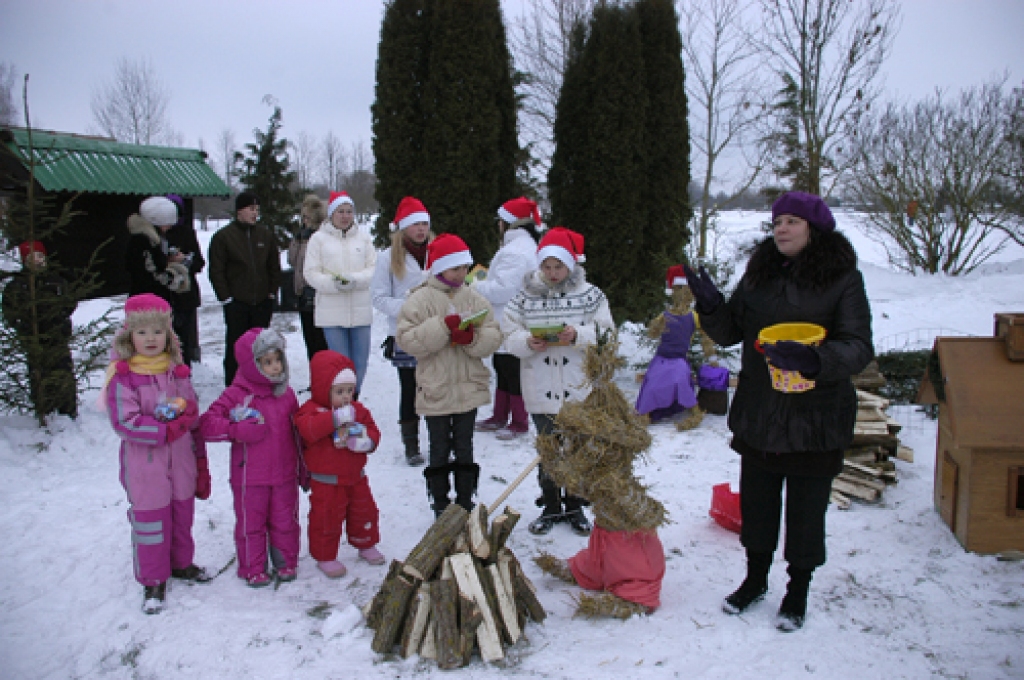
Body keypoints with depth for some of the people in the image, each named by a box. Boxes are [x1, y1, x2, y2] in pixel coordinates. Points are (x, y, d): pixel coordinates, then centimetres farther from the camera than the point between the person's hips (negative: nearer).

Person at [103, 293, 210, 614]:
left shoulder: (178, 371, 6)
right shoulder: (122, 376, -11)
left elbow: (194, 417, 12)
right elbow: (125, 422, -19)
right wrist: (168, 429, -19)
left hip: (181, 460, 5)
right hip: (144, 465, -5)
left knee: (182, 513, 16)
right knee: (149, 521, 3)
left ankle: (181, 563, 38)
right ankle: (153, 581, 19)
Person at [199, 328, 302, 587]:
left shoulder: (286, 394, 4)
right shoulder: (236, 395, -11)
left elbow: (298, 432, 13)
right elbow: (207, 424, -16)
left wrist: (302, 468, 15)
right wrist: (240, 430, -27)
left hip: (285, 473, 4)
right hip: (250, 476, -3)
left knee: (285, 520, 13)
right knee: (251, 523, 9)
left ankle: (286, 563, 30)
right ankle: (254, 569, 24)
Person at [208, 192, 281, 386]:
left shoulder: (265, 235, 10)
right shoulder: (223, 236, -2)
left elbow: (275, 266, 16)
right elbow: (216, 271, -3)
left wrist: (272, 292, 8)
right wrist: (226, 297, -8)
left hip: (262, 302, 4)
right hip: (236, 303, -4)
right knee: (235, 347, 1)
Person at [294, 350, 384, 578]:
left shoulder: (358, 410, 4)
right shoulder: (312, 410, -14)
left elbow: (372, 430, 4)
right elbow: (308, 430, -34)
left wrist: (367, 442, -19)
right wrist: (335, 418, -40)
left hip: (355, 476, 6)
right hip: (327, 480, -5)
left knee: (364, 512, 19)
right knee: (327, 518, 4)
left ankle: (366, 545, 41)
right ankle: (325, 557, 21)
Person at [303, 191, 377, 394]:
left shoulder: (364, 237, 13)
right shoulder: (319, 238, 6)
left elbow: (374, 269, 5)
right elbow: (311, 273, 0)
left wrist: (354, 279, -15)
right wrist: (334, 283, -17)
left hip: (361, 311, 3)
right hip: (332, 312, -2)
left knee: (360, 362, 5)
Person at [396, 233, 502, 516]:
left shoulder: (474, 299, 3)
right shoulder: (420, 299, -7)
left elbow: (493, 337, 0)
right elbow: (406, 339, -16)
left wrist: (472, 337, -21)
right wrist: (443, 326, -24)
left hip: (469, 389, 3)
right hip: (435, 390, -3)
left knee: (464, 448, 15)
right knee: (439, 451, 9)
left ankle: (466, 501, 28)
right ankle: (440, 506, 22)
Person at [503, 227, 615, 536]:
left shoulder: (590, 295, -2)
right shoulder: (525, 297, 0)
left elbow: (606, 334, -5)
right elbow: (509, 334, 1)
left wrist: (578, 335, -22)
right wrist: (527, 342, -19)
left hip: (579, 390, 0)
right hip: (542, 391, 1)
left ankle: (575, 507, 27)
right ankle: (551, 507, 27)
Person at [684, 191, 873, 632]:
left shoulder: (843, 279, -9)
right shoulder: (759, 273, 5)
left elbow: (859, 347, -17)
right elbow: (731, 333, 7)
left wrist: (814, 359, -35)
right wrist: (711, 306, -13)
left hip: (817, 418, -4)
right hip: (757, 413, 4)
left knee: (806, 511, 10)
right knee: (756, 503, 17)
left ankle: (798, 591, 33)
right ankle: (755, 579, 40)